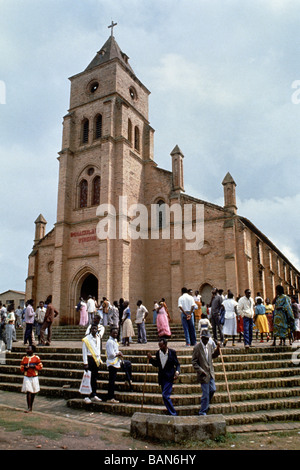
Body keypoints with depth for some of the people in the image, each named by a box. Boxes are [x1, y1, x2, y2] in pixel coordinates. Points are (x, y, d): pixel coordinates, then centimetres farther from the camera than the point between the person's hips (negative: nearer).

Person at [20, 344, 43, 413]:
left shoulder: (36, 358, 0)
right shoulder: (24, 358, 5)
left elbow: (40, 366, -1)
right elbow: (21, 368, 8)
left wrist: (34, 366, -16)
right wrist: (25, 367, -13)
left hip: (34, 377, 0)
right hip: (27, 377, 0)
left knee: (33, 393, 9)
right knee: (28, 392, -10)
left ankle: (31, 407, 25)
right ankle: (29, 408, -5)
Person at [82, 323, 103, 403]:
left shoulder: (98, 338, 11)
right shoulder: (86, 339, -7)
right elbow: (84, 352, -8)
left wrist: (99, 360, 16)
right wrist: (85, 363, -12)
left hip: (96, 360, 6)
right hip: (90, 359, -6)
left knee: (94, 378, 10)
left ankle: (94, 395, 17)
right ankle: (86, 396, 0)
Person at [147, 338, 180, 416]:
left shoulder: (172, 352, -9)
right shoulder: (158, 352, 3)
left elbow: (177, 364, -3)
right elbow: (156, 364, 12)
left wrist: (177, 372, -21)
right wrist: (151, 359, -4)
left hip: (169, 377, -6)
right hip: (162, 377, 6)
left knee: (165, 395, -14)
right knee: (165, 396, 10)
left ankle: (173, 413, -2)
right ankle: (172, 413, 23)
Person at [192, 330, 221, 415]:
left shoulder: (210, 345, 3)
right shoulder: (197, 348, -16)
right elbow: (194, 362, -13)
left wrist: (217, 349, -1)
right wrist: (201, 371, -20)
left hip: (210, 373, 6)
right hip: (203, 374, -6)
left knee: (213, 390, 11)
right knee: (205, 394, -1)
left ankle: (206, 404, 38)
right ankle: (203, 412, 14)